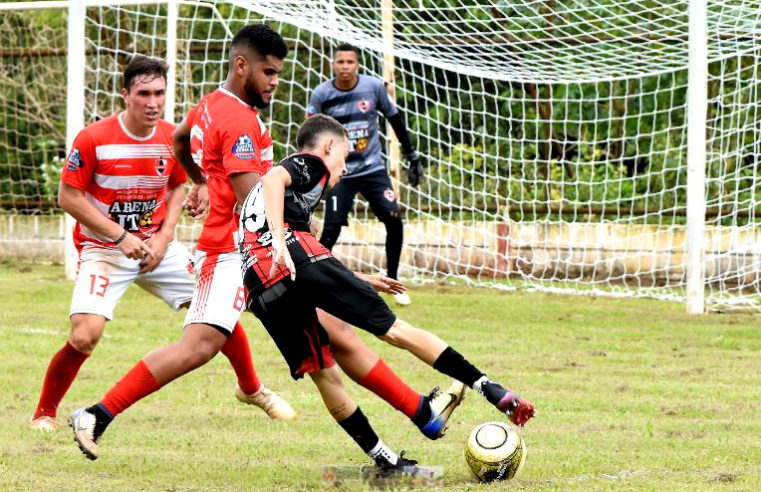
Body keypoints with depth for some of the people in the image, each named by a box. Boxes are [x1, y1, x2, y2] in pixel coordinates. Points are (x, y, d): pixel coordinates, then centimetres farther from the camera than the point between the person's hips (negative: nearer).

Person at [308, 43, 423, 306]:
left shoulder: (374, 87, -6)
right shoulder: (321, 94, -9)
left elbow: (395, 119, 7)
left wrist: (412, 157, 8)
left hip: (373, 169, 2)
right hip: (340, 173, -2)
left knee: (394, 221, -9)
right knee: (330, 231, -11)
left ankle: (393, 282, 8)